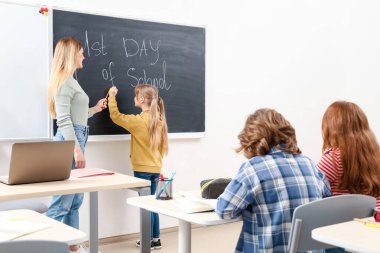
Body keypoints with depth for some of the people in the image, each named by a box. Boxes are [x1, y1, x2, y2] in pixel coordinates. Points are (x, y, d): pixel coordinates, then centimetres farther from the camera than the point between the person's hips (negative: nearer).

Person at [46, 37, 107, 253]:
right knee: (62, 201, -9)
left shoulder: (71, 80, 17)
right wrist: (76, 149, -22)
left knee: (75, 199, 13)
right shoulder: (64, 81, -11)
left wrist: (95, 109, 27)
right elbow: (63, 120, -18)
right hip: (69, 141, -10)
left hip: (76, 138, 10)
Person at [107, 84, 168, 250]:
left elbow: (115, 116, -4)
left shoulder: (138, 121, -16)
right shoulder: (159, 120, 4)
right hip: (155, 168, 7)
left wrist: (112, 97, 7)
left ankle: (150, 240, 9)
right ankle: (155, 238, 21)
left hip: (143, 169, -7)